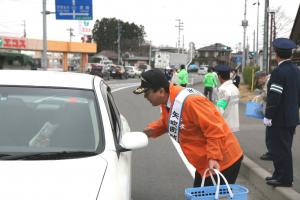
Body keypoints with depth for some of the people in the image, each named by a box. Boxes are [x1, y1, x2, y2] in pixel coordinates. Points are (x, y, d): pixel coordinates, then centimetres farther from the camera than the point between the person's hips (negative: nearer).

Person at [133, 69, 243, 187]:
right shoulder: (167, 101, 0)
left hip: (222, 162, -9)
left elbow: (214, 129, -28)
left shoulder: (188, 101, -30)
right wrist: (153, 129, 1)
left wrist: (214, 157, -30)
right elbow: (166, 121, 20)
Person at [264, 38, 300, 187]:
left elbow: (274, 97, -21)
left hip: (279, 119, -9)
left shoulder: (279, 72, -18)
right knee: (285, 148, 16)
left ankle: (284, 178, 6)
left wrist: (268, 117, -14)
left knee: (280, 149, 0)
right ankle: (281, 175, 26)